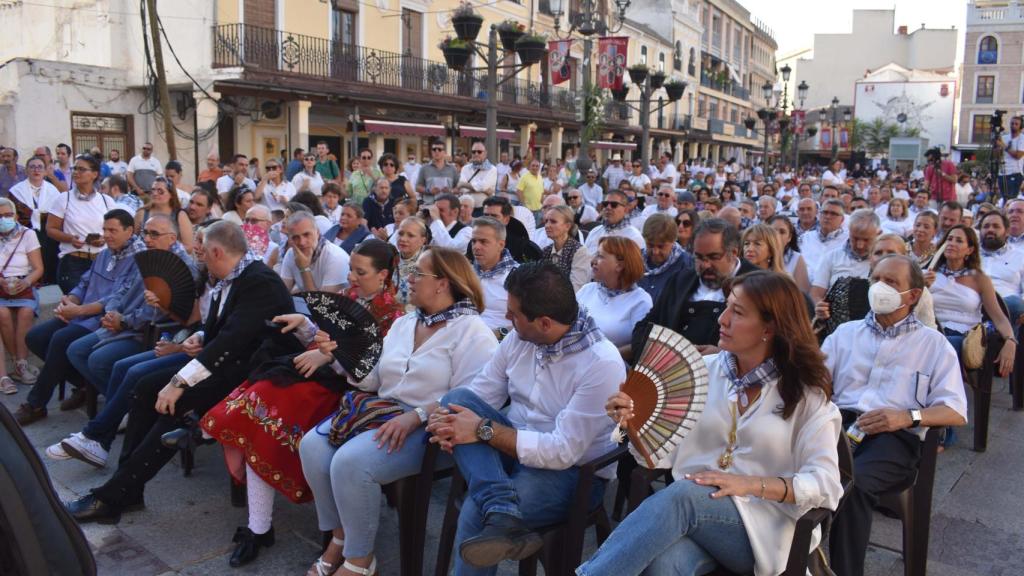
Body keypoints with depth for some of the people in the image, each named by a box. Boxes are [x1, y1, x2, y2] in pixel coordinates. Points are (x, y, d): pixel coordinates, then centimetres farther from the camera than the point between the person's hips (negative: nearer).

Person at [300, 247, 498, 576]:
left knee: (349, 461, -27)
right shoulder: (403, 324, 17)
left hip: (427, 426, -8)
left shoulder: (471, 331, -8)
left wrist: (416, 417, -26)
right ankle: (340, 538, 5)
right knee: (313, 446, -13)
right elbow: (373, 379, 14)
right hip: (382, 410, 8)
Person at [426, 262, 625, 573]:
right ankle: (502, 513, -34)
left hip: (573, 471, -8)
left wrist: (484, 430, -25)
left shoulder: (602, 365, -23)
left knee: (475, 512, -36)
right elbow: (480, 392, 3)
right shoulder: (520, 337, -3)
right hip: (514, 447, 8)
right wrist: (448, 421, -20)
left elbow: (563, 452, -25)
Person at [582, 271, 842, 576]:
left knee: (683, 495, -35)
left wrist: (751, 484, -22)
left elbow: (826, 484, -9)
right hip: (689, 505, 2)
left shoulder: (805, 393, -1)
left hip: (764, 528, -1)